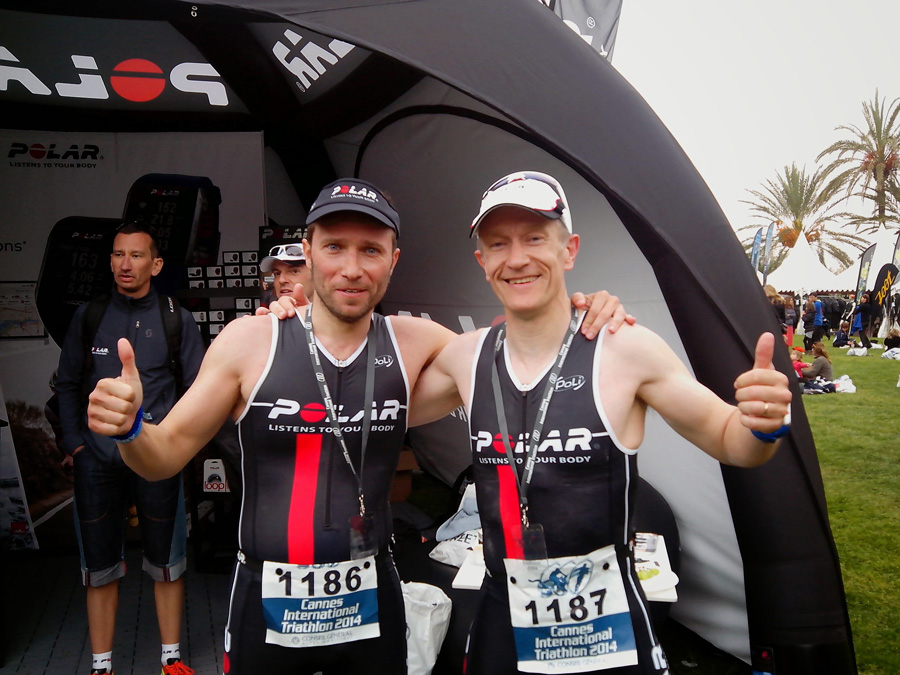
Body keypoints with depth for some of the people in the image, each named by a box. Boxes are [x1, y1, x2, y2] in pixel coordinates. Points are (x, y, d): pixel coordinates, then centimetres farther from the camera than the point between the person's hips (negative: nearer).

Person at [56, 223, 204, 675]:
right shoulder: (89, 316, 5)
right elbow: (68, 385, 11)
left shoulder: (177, 319, 1)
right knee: (99, 566, 8)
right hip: (97, 460, 1)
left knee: (166, 564, 8)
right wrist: (74, 443, 3)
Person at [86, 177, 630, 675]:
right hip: (266, 608, -1)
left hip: (372, 605, 1)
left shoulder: (414, 342, -6)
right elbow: (167, 456, -2)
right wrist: (130, 426, -24)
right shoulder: (249, 341, -9)